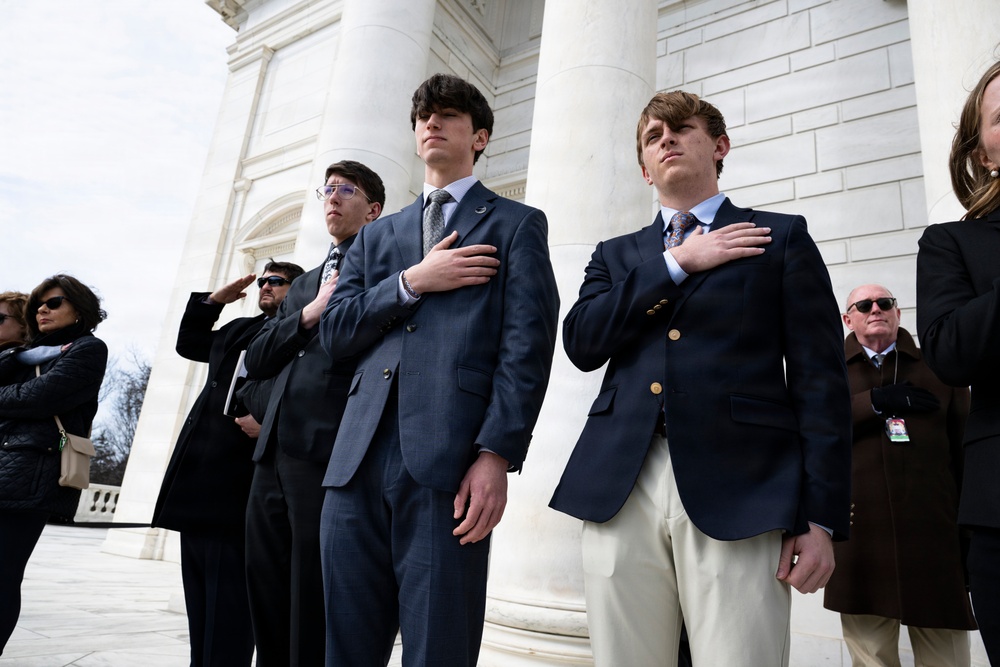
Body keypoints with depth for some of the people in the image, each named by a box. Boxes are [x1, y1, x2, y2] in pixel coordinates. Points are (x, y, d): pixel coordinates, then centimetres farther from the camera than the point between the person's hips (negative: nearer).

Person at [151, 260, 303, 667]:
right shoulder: (239, 328, 22)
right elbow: (188, 344, 34)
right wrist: (212, 301, 24)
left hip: (234, 484, -9)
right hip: (199, 476, 9)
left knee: (227, 599, -5)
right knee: (199, 595, 15)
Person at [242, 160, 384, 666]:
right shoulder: (304, 283, 24)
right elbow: (257, 360, 13)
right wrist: (311, 311, 1)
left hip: (330, 449, -7)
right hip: (275, 448, 8)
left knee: (315, 599, 0)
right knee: (267, 589, 15)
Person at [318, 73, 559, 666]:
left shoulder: (517, 224, 10)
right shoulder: (378, 236, 24)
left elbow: (527, 346, -2)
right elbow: (335, 331, 12)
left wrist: (497, 453, -13)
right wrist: (412, 283, -2)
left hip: (448, 462, -4)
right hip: (358, 461, 5)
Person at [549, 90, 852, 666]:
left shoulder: (782, 237, 12)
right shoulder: (617, 255, 20)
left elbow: (820, 377, 4)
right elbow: (581, 344, 3)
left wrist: (822, 516, -4)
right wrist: (676, 264, -1)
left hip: (739, 491, -2)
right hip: (620, 489, 3)